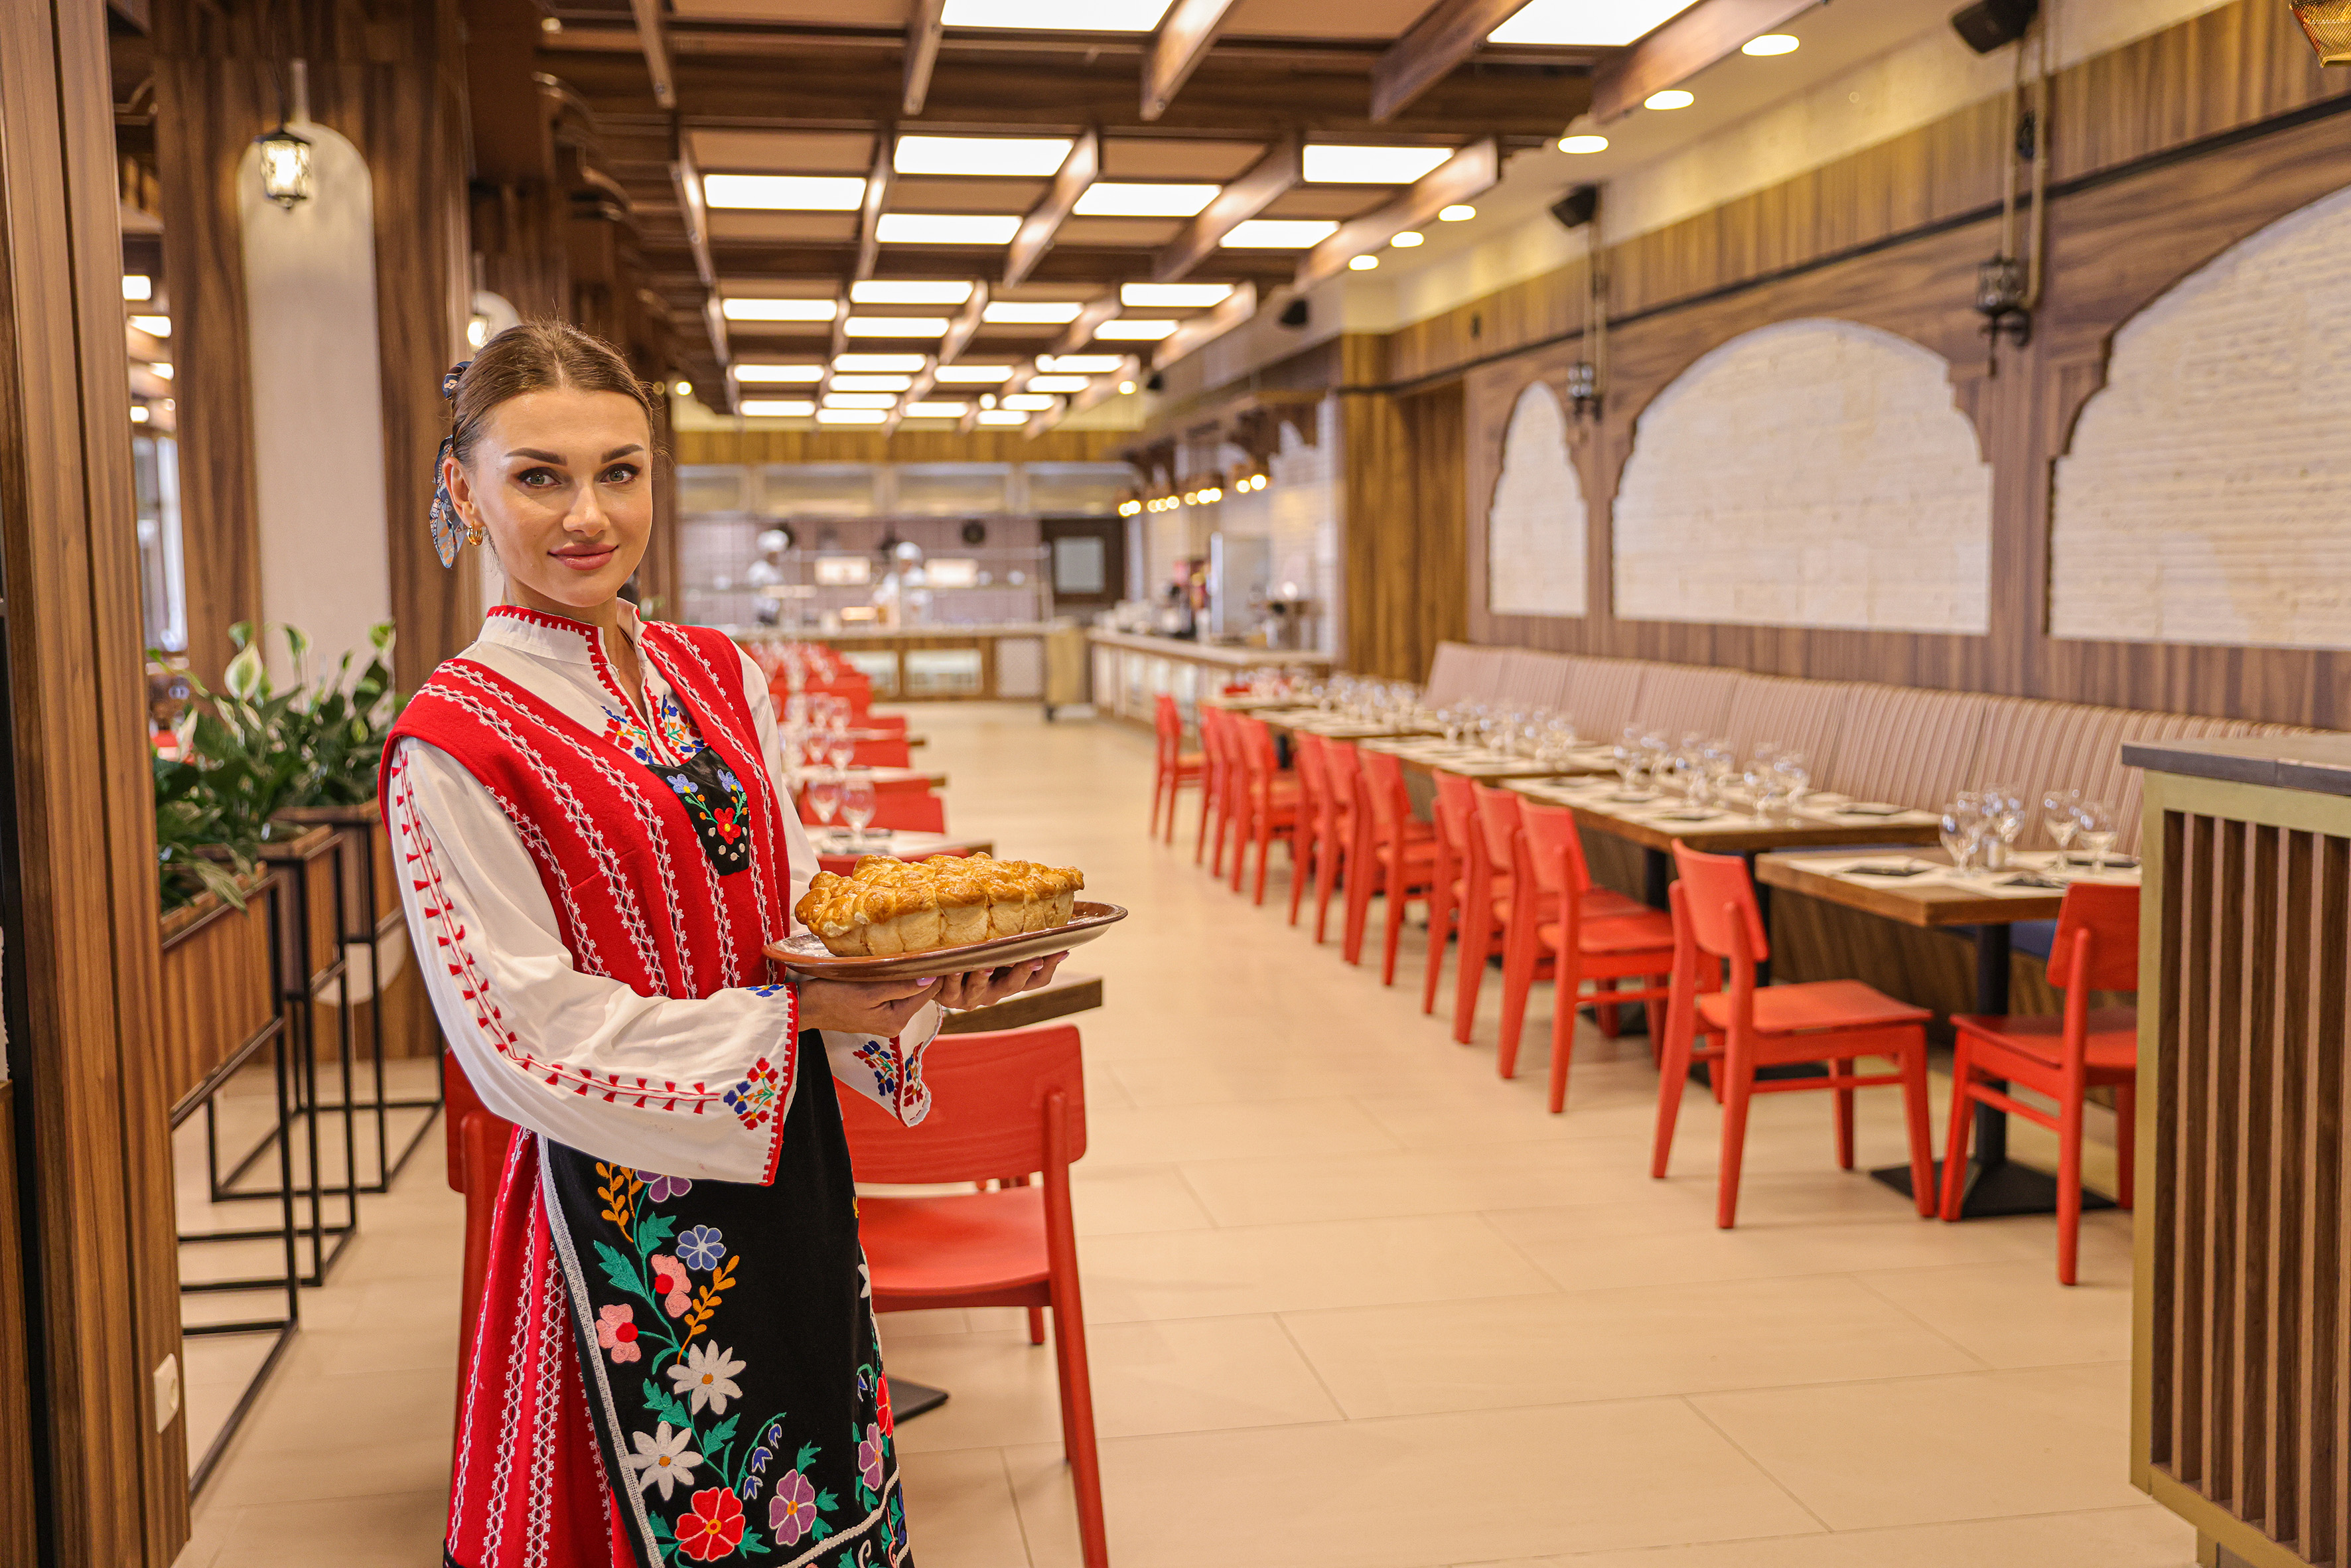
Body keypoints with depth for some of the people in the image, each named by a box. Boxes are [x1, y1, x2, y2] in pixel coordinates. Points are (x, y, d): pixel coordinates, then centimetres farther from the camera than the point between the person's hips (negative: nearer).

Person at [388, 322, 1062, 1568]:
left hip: (791, 1154, 6)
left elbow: (792, 908, 8)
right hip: (627, 1200, -6)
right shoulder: (454, 743, -15)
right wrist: (794, 1016, -18)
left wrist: (924, 974, -11)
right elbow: (530, 1041, -17)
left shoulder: (713, 673, 6)